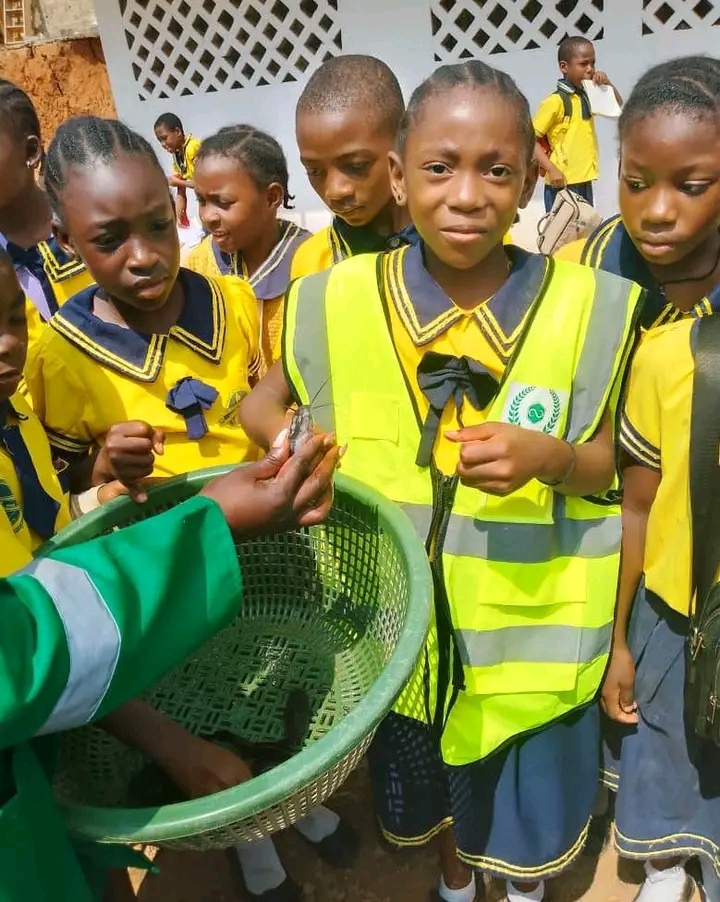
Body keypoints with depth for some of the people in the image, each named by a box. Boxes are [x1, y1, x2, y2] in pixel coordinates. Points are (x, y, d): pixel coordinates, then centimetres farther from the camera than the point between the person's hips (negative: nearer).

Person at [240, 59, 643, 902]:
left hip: (530, 614, -1)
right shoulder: (340, 300, -12)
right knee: (425, 781, 27)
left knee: (527, 788, 24)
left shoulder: (581, 304, -13)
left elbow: (606, 463, -4)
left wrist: (552, 458, -26)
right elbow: (259, 404, 3)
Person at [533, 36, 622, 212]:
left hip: (584, 181, 8)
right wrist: (551, 169, -23)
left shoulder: (587, 96, 10)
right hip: (562, 182, -8)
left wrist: (608, 84, 6)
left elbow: (618, 107, 24)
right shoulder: (556, 101, -14)